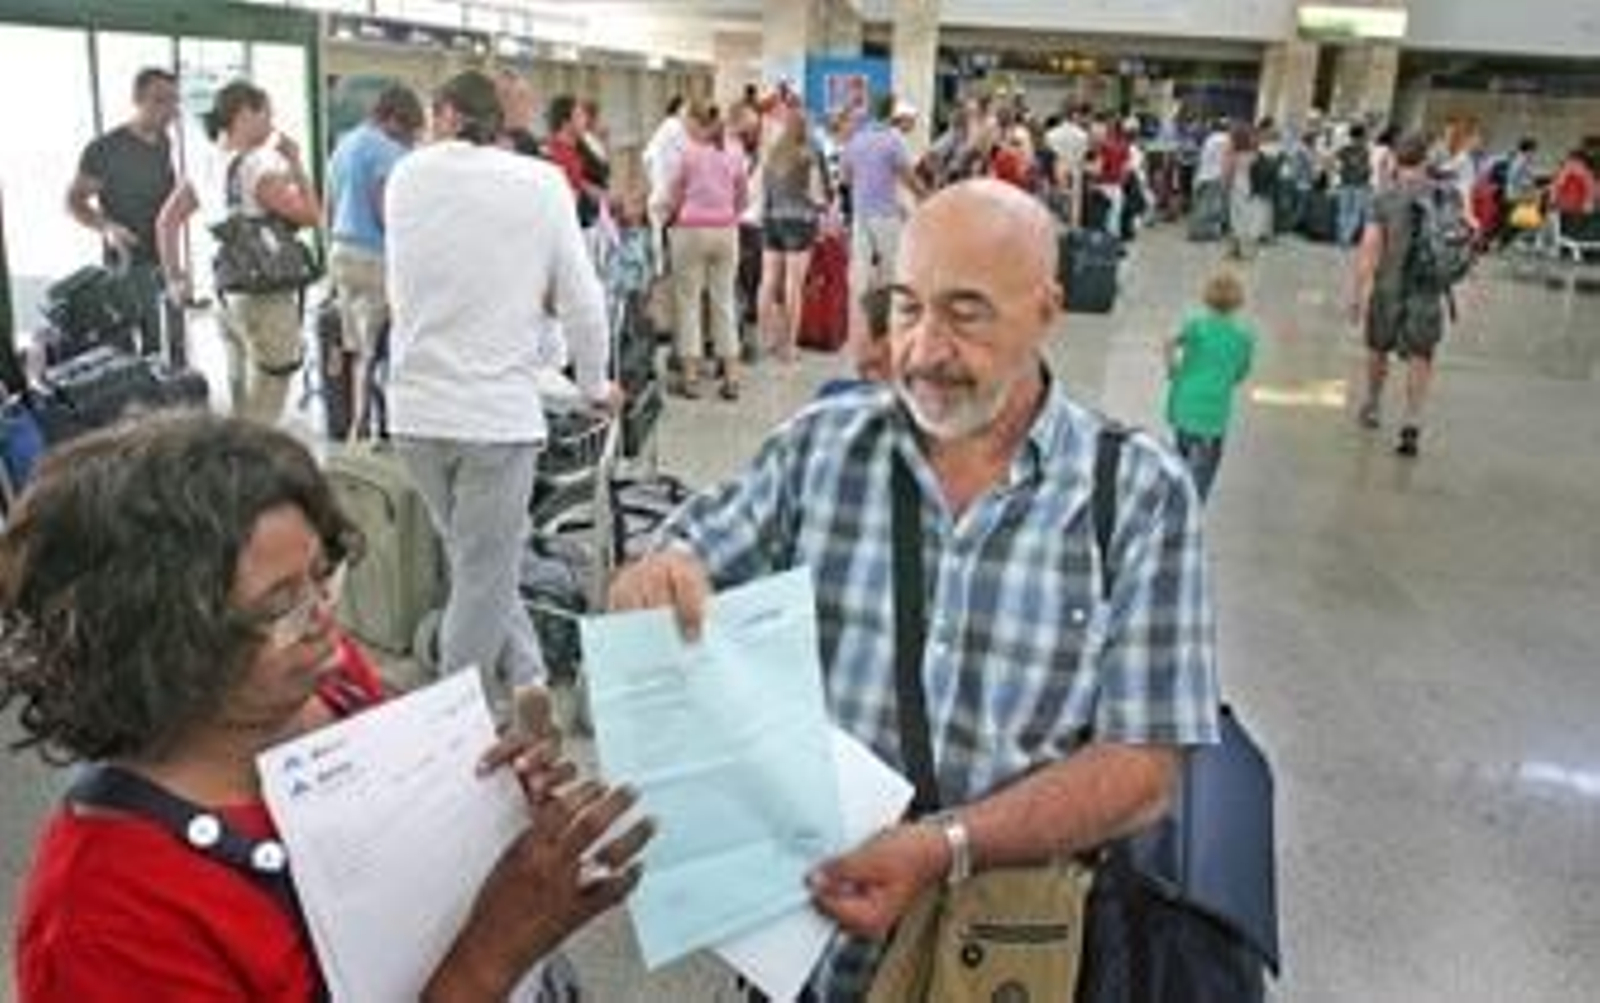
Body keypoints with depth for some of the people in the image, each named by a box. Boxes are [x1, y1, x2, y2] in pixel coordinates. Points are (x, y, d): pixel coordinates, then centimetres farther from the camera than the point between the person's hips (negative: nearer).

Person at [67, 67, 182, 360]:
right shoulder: (106, 149, -13)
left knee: (174, 349, 14)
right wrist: (105, 227, -26)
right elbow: (74, 200, -9)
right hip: (129, 264, -7)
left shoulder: (163, 143, 7)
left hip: (165, 261, 7)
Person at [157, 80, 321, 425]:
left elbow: (166, 222, 12)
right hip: (266, 299, -8)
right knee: (262, 417, -2)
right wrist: (296, 165, -5)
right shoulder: (257, 169, -16)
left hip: (228, 297, 9)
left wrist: (174, 278, 17)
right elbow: (311, 214, -13)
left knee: (241, 411, 18)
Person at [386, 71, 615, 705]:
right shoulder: (542, 183, -5)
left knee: (475, 562, 20)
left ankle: (525, 684, 29)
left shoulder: (406, 176, 3)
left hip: (415, 409, 4)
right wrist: (594, 385, 12)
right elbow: (580, 299, -4)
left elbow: (404, 287, 12)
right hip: (498, 409, -4)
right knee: (482, 579, 6)